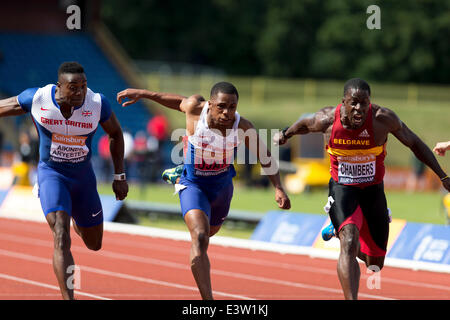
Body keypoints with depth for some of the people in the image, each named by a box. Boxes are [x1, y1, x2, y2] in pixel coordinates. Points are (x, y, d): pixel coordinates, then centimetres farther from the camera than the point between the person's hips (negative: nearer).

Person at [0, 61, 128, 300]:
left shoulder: (97, 103, -16)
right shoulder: (37, 99, -19)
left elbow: (115, 133, 2)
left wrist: (119, 176, 2)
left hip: (83, 177, 3)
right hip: (51, 173, -3)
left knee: (94, 244, 17)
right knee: (61, 238, -23)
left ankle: (75, 218, 53)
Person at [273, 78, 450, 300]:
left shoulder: (383, 119, -19)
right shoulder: (328, 119, -17)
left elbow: (415, 144, -5)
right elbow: (305, 125, 8)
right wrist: (286, 134, 27)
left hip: (373, 190, 2)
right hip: (342, 190, -2)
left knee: (375, 263, 12)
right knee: (349, 242, -30)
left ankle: (340, 231, 45)